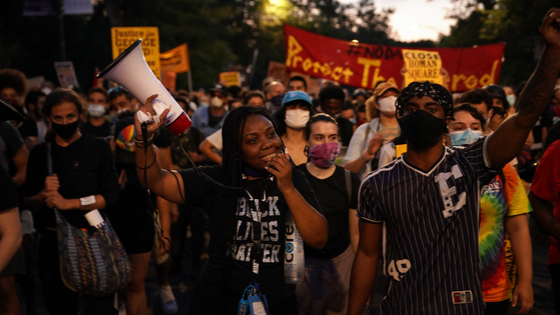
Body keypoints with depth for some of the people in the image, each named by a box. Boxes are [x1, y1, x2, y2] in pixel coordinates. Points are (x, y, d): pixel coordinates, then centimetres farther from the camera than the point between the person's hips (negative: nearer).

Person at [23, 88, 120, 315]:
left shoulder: (98, 148, -2)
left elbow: (111, 196, -10)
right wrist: (43, 195, -15)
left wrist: (68, 203, -17)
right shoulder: (40, 153, 6)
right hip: (52, 242, 3)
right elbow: (28, 203, 6)